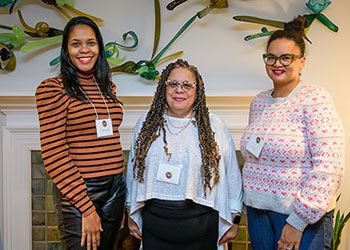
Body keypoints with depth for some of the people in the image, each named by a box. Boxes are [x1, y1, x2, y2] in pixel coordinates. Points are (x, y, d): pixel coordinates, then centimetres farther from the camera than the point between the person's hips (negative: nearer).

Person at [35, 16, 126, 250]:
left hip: (115, 188, 6)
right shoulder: (52, 89, -10)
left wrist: (121, 191, 11)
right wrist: (87, 207, -15)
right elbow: (54, 154, -14)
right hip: (79, 194, -6)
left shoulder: (108, 88, 9)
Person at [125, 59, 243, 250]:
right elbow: (134, 170, 9)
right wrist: (132, 214, 11)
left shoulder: (213, 126, -4)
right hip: (154, 222, 2)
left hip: (200, 224, -1)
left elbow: (231, 173, -1)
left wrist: (234, 219, 1)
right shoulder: (146, 123, 3)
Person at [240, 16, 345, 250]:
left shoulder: (315, 99, -12)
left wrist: (298, 221, -19)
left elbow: (329, 167, -19)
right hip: (258, 210, 6)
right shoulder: (258, 102, 7)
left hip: (303, 215, -6)